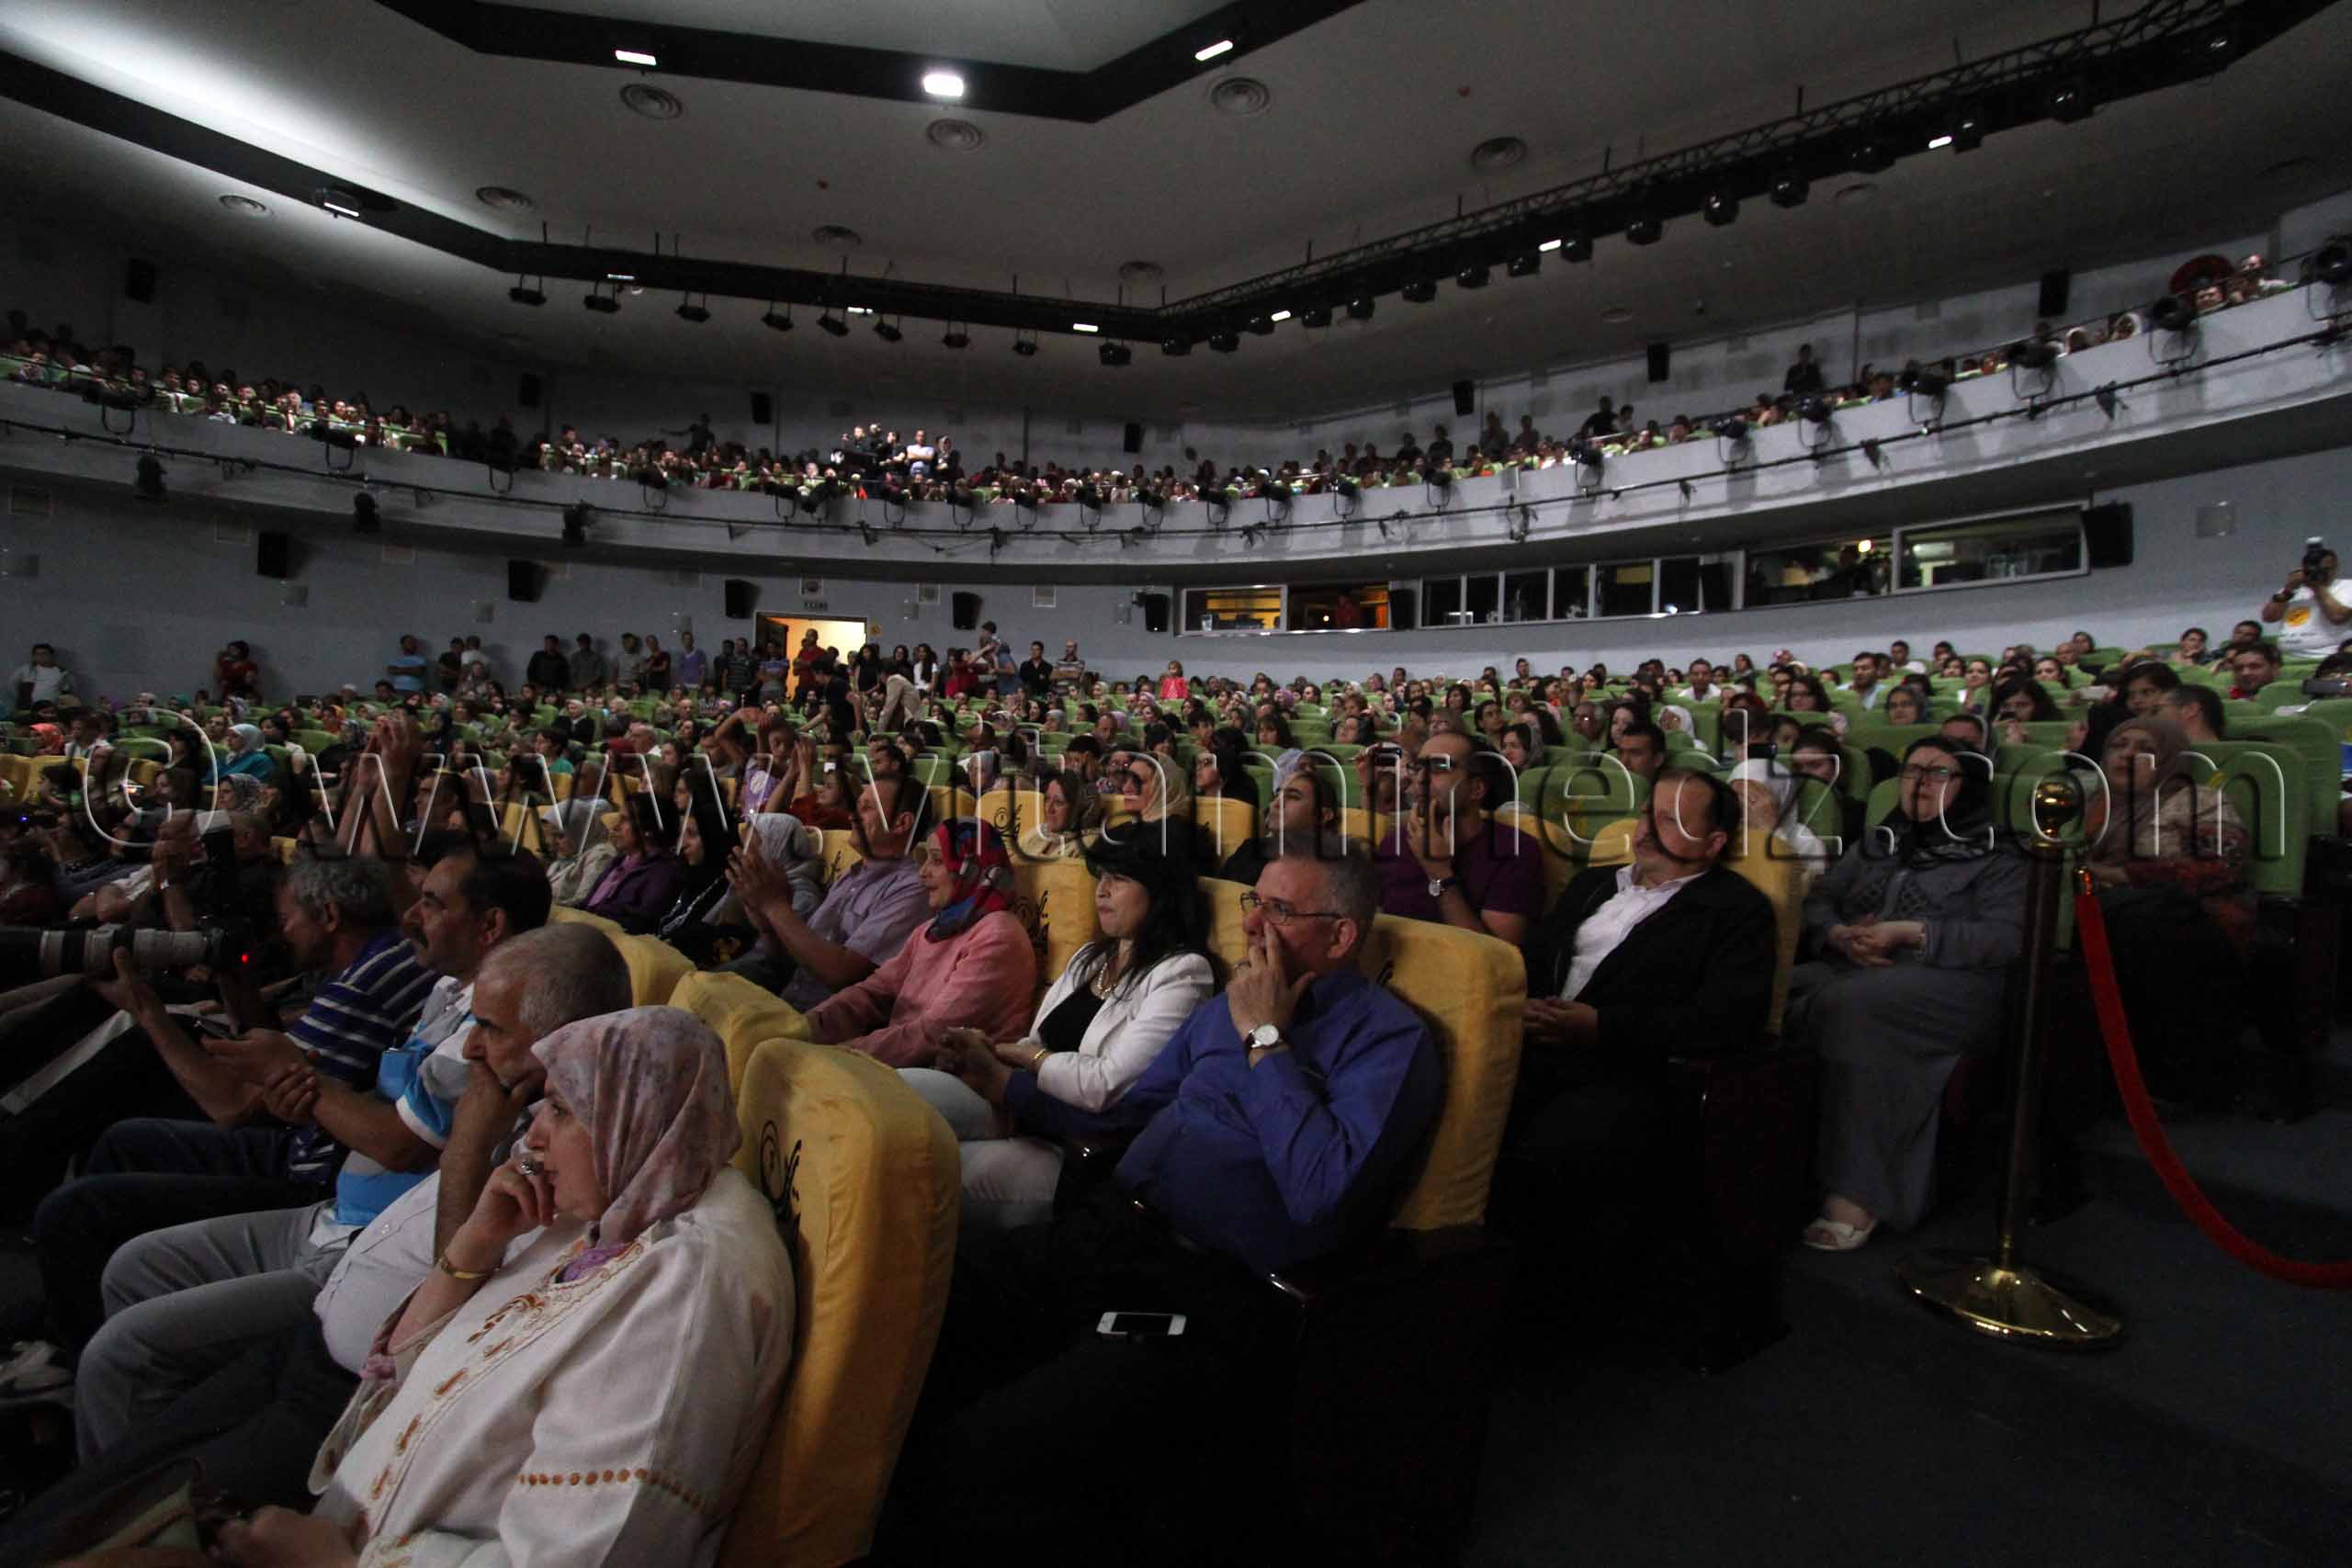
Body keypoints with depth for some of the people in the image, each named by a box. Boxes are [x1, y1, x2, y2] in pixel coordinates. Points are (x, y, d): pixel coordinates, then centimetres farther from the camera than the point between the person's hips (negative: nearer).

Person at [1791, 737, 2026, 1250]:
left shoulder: (1995, 856, 10)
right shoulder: (1877, 842, 26)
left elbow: (2007, 938, -5)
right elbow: (1818, 899, 20)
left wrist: (1908, 932, -14)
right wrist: (1839, 934, -3)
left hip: (1947, 983, -5)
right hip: (1852, 967, 5)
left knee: (1852, 1005, -38)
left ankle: (1856, 1190, -33)